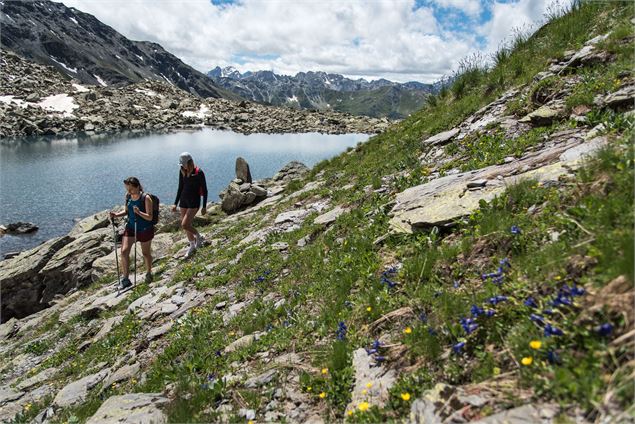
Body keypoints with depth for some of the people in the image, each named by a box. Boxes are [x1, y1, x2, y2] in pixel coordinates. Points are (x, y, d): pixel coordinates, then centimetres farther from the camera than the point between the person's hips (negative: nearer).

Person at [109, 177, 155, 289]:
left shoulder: (146, 198, -20)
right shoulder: (128, 196, -3)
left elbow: (150, 217, -20)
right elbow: (127, 211, 11)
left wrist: (139, 212, -37)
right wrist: (117, 214, -8)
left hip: (145, 230, -5)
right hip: (130, 228, 5)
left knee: (146, 253, 13)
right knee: (124, 251, -7)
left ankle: (148, 273, 38)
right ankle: (125, 279, 4)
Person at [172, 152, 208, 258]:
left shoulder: (199, 173, -14)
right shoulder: (182, 171, 2)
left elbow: (204, 190, -9)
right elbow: (180, 188, 12)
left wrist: (204, 207, -9)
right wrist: (175, 203, 11)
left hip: (194, 201, -6)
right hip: (183, 200, 6)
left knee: (184, 225, -14)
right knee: (187, 225, 10)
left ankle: (198, 236, 14)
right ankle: (192, 246, 29)